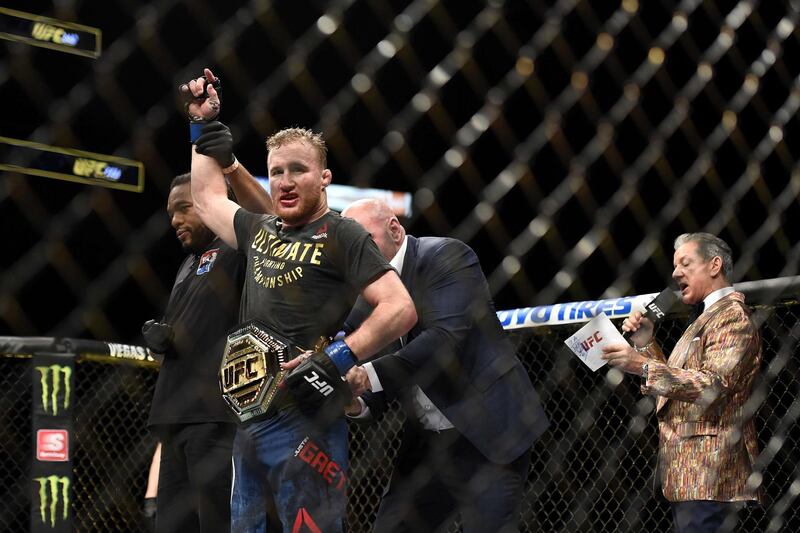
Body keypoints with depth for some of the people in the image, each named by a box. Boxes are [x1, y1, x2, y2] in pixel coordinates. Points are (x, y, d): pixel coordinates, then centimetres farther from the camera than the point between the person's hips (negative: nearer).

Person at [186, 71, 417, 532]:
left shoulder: (342, 236, -3)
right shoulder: (260, 231, 18)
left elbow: (400, 309, -11)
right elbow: (208, 197, 36)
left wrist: (335, 360, -18)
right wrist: (206, 127, 35)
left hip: (304, 422, -7)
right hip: (248, 420, 7)